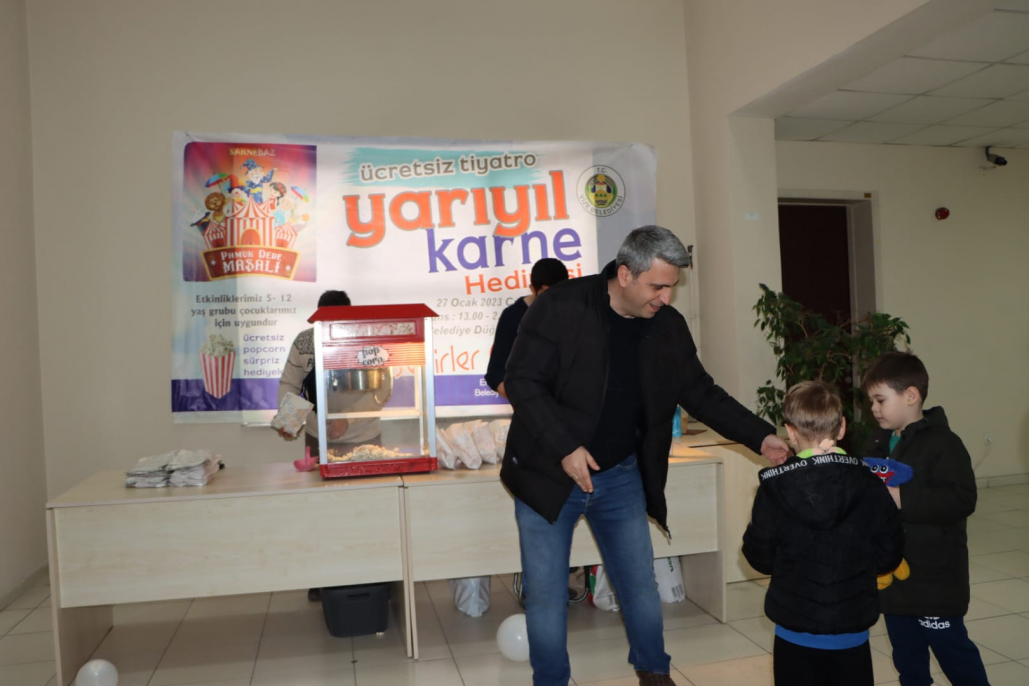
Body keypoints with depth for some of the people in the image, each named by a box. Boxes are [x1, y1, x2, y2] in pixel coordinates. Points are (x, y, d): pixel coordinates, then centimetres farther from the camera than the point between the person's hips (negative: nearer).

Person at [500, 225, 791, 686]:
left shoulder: (669, 327, -2)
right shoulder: (560, 308, -17)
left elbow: (702, 394, 6)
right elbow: (521, 380, -18)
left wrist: (760, 437, -5)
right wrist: (563, 448, -25)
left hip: (621, 477, 4)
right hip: (548, 474, -4)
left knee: (641, 585, 14)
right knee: (546, 595, 6)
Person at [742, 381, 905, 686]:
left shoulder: (774, 488, -13)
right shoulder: (870, 485, -9)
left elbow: (760, 557, -7)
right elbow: (889, 555, -2)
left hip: (795, 631, -1)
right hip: (853, 631, 1)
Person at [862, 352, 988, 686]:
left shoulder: (942, 443, -15)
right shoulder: (878, 442, 7)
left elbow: (962, 499, -25)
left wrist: (902, 499, -29)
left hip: (934, 575, -7)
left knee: (950, 646, 6)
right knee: (906, 652, 19)